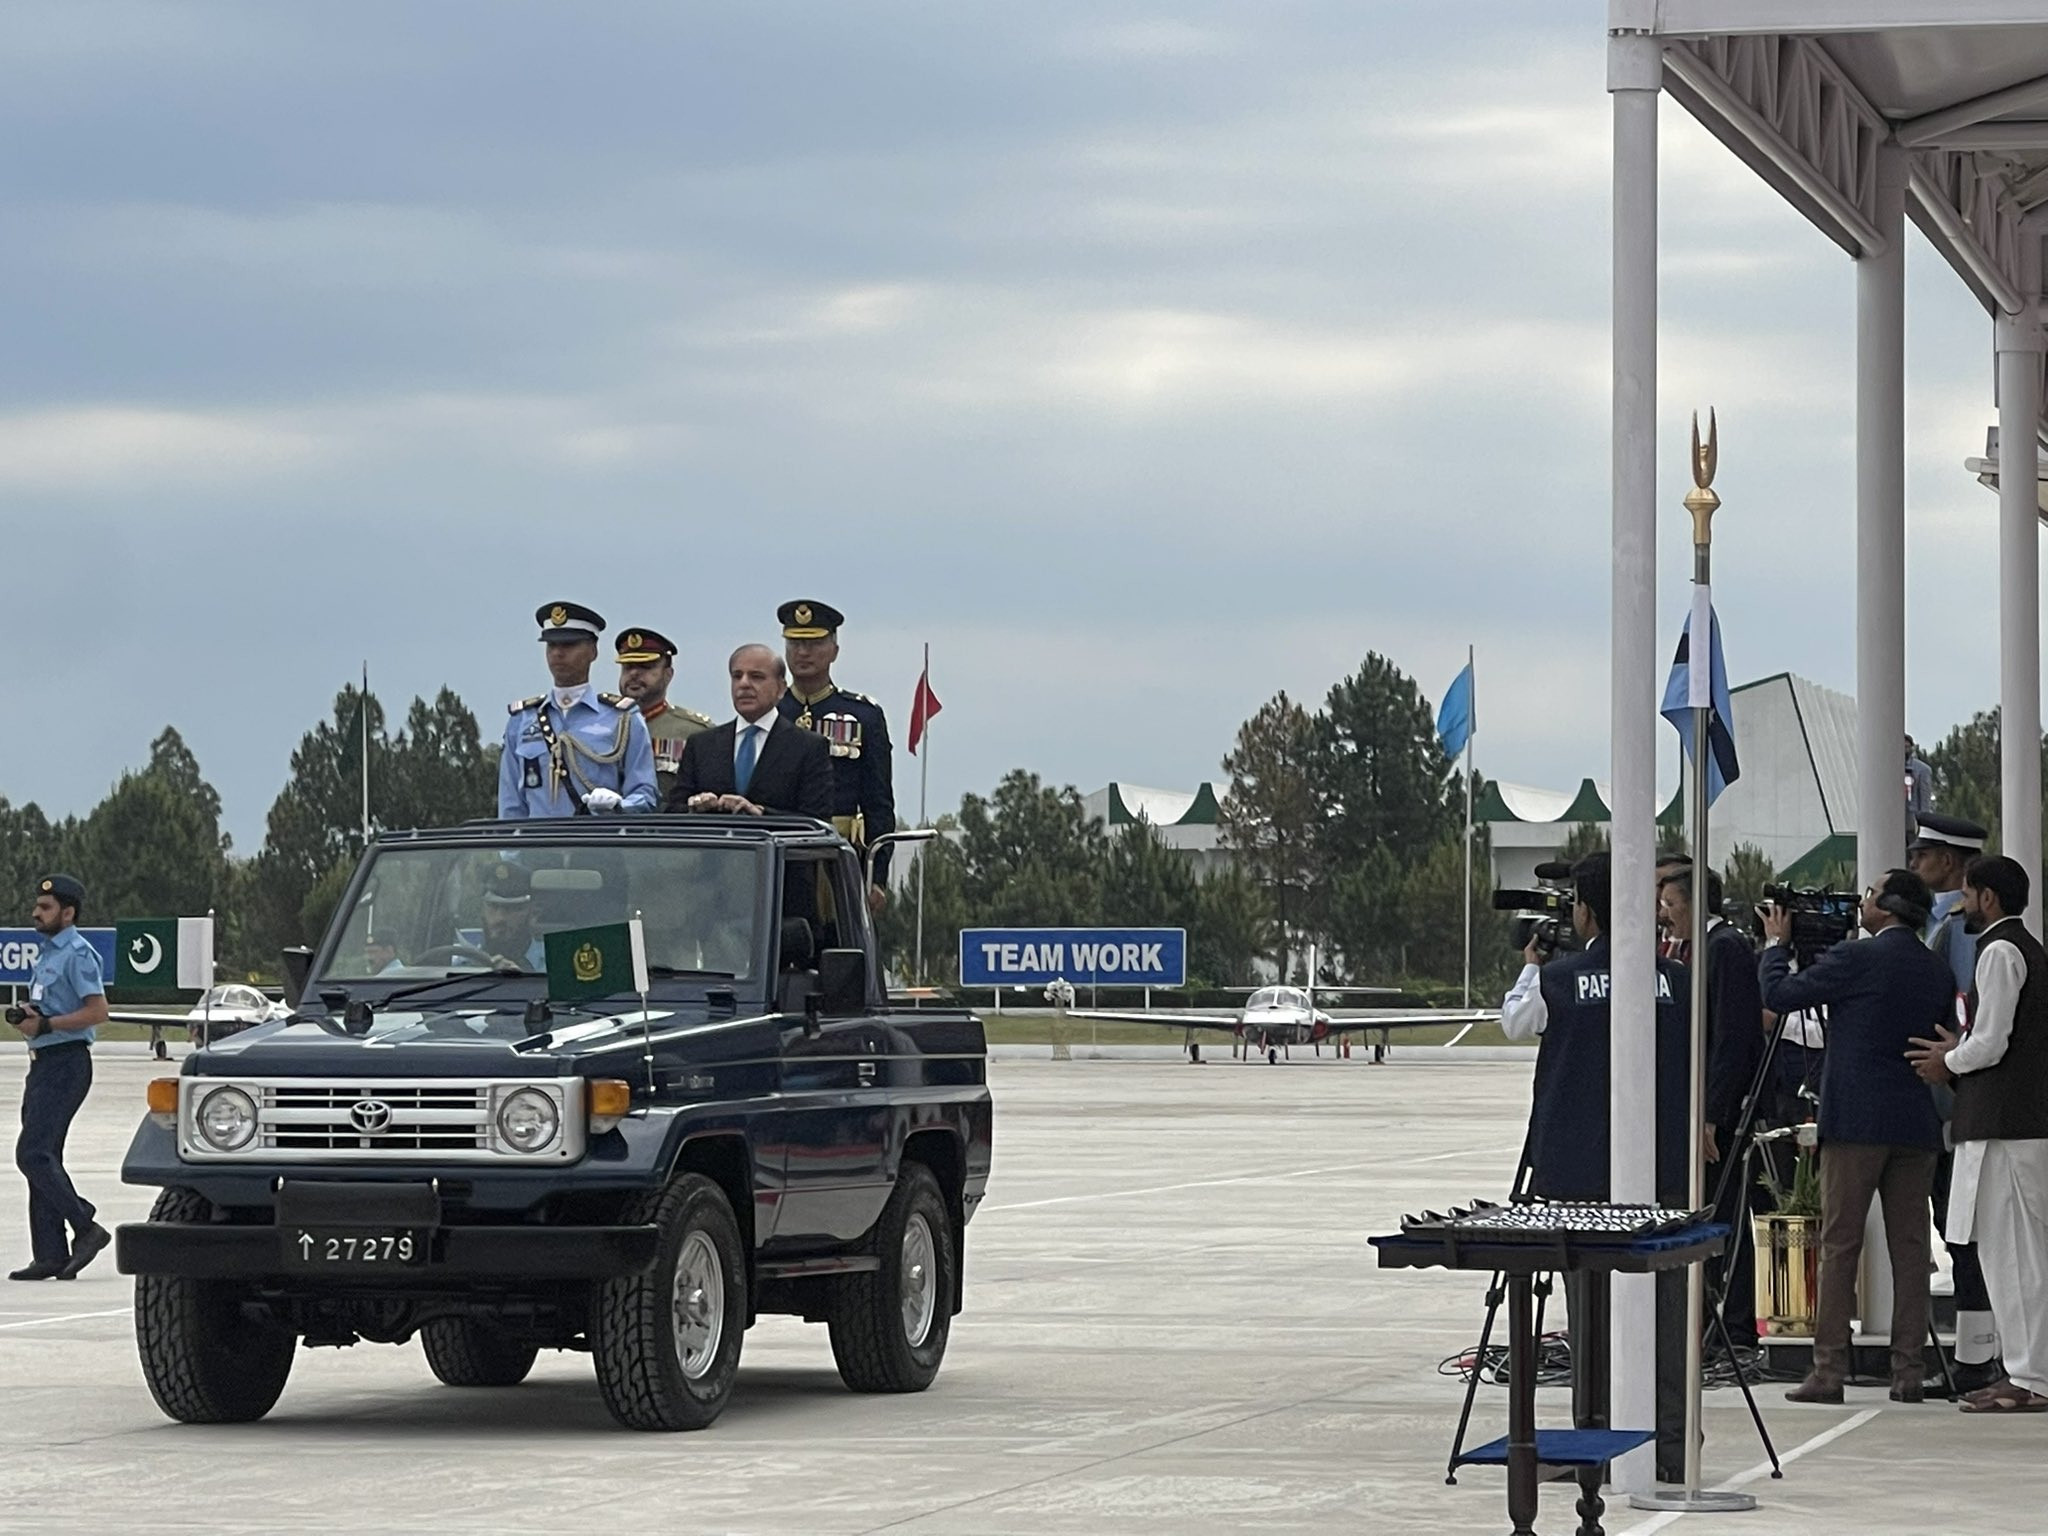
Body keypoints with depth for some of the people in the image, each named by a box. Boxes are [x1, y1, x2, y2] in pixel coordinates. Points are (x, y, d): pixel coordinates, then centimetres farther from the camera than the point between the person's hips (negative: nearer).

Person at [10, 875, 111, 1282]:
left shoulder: (77, 954, -12)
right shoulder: (48, 953, 18)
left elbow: (97, 1011, -20)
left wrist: (45, 1024, -20)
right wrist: (30, 1017, 7)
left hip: (66, 1063, -10)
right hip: (44, 1063, 10)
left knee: (34, 1154, -15)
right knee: (41, 1157, 8)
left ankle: (86, 1227, -9)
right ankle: (49, 1254, 9)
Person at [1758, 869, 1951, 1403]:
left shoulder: (1857, 960, -10)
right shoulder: (1936, 970, 9)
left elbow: (1778, 993, -7)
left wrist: (1776, 943, 9)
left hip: (1856, 1120, -5)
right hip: (1917, 1124, 5)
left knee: (1839, 1244, -2)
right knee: (1909, 1245, 6)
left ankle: (1828, 1369, -4)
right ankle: (1908, 1370, 4)